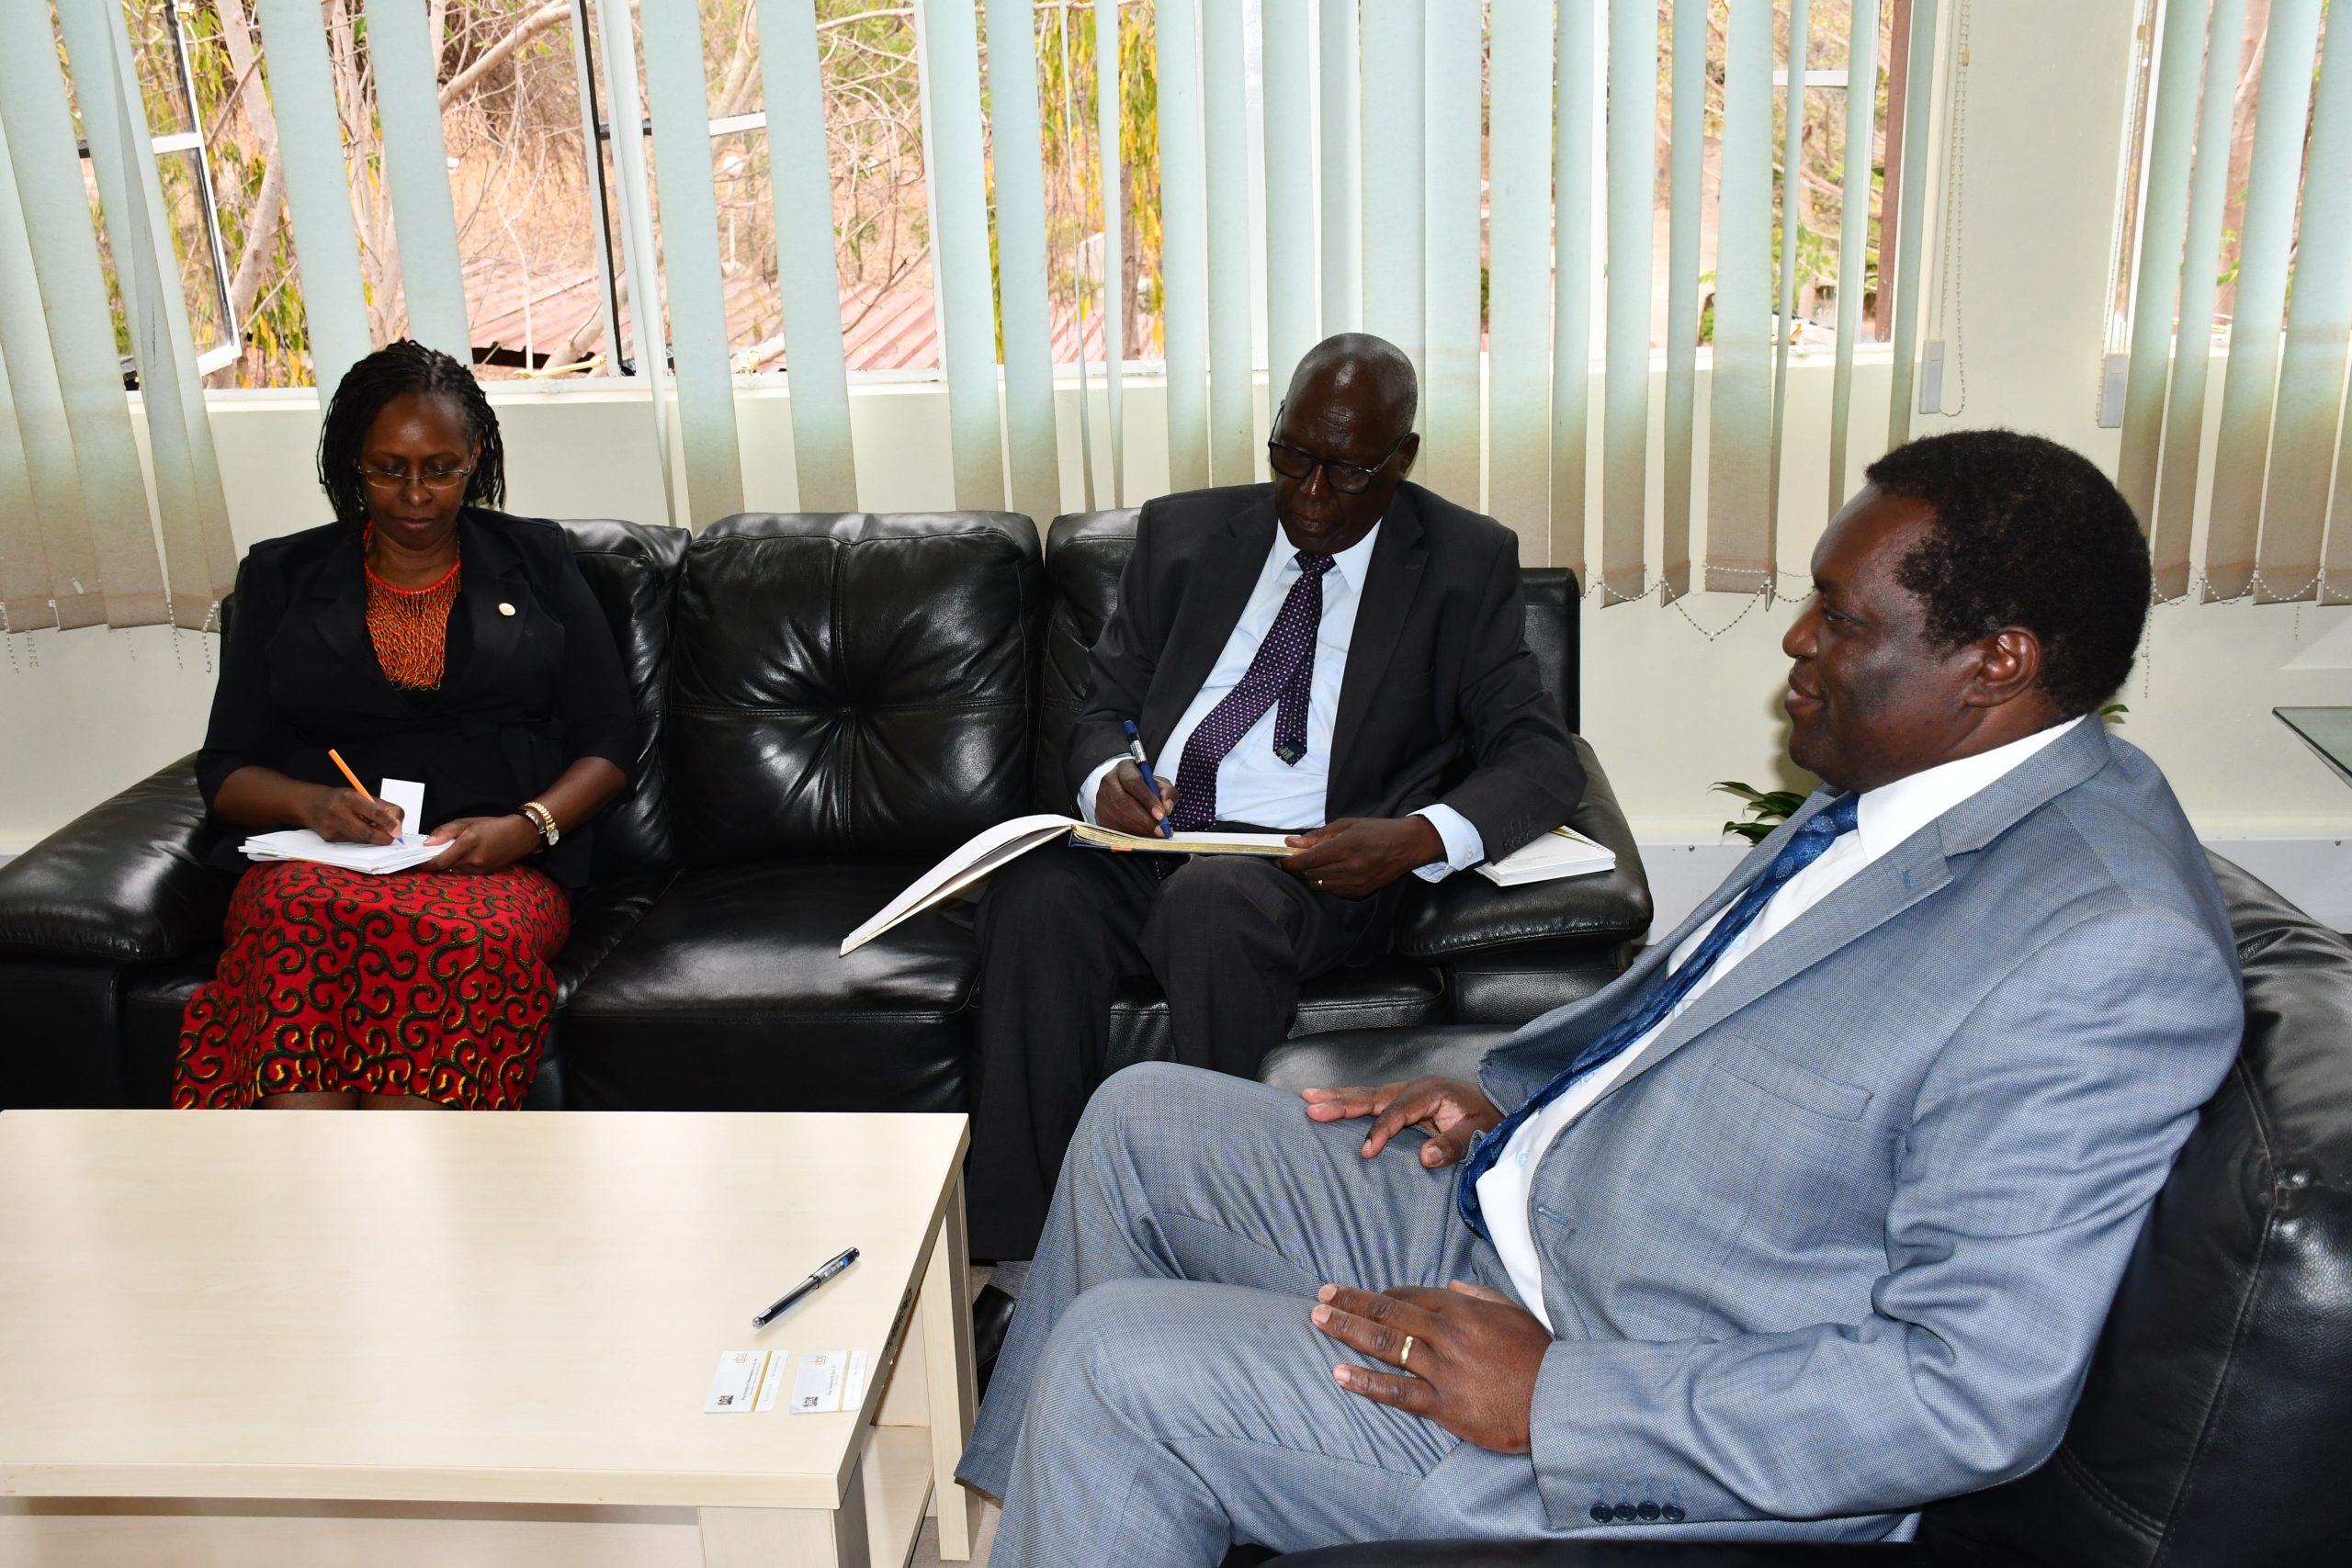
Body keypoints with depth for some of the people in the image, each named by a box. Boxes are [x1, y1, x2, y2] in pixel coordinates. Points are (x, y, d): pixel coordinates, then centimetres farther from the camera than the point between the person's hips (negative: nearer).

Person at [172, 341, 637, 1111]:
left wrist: (526, 827, -9)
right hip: (314, 864, 1)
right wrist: (312, 803, -8)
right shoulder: (283, 577, 18)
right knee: (301, 921, -37)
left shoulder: (536, 563, 16)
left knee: (465, 940, -39)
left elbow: (609, 738, 11)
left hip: (495, 871, -1)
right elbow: (225, 771, 15)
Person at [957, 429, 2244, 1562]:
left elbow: (1979, 1396, -27)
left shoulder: (2115, 956, -27)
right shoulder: (1898, 787, 3)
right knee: (1136, 1119, 12)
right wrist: (1510, 1094, 7)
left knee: (1116, 1370, -14)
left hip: (1679, 1437, -9)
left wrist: (1555, 1400, -25)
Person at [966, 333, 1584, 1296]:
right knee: (1034, 897, -30)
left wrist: (1419, 838, -22)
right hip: (1143, 845, 3)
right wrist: (1103, 773, -8)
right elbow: (1105, 702, 19)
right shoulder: (1182, 533, 17)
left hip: (1310, 867, -3)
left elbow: (1541, 759, -1)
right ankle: (1020, 1267, -25)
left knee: (1213, 901, -37)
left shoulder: (1464, 565, 7)